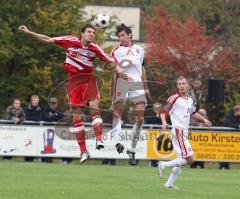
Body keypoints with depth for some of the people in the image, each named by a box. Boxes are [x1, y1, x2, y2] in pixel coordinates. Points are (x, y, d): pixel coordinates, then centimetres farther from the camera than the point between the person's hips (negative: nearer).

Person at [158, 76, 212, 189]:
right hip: (178, 132, -8)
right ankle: (164, 165, -6)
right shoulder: (174, 98, -9)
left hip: (185, 133, 9)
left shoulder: (190, 100, 15)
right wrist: (164, 122, -26)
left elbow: (193, 113, 32)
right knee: (189, 159, -15)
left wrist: (203, 119, 22)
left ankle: (169, 183, 16)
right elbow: (163, 112, -9)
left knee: (181, 160, 10)